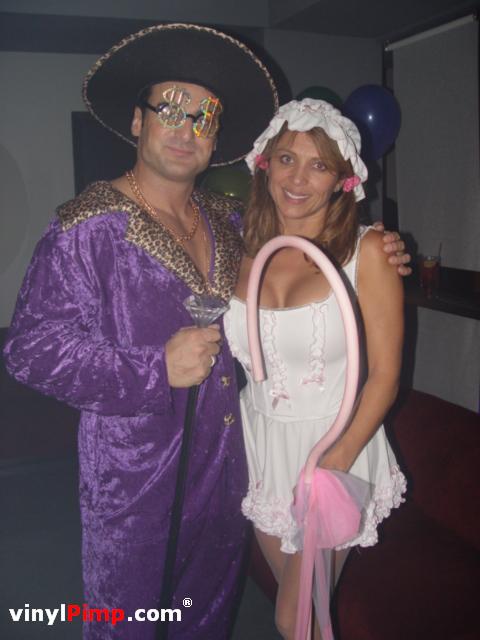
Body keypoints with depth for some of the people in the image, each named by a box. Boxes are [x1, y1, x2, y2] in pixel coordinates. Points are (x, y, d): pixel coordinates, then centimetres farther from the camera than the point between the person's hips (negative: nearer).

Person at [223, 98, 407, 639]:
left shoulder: (365, 251, -13)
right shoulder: (247, 250, -1)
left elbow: (384, 375, -13)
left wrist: (333, 465, -18)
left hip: (333, 444, -4)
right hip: (259, 441, 4)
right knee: (290, 592, 23)